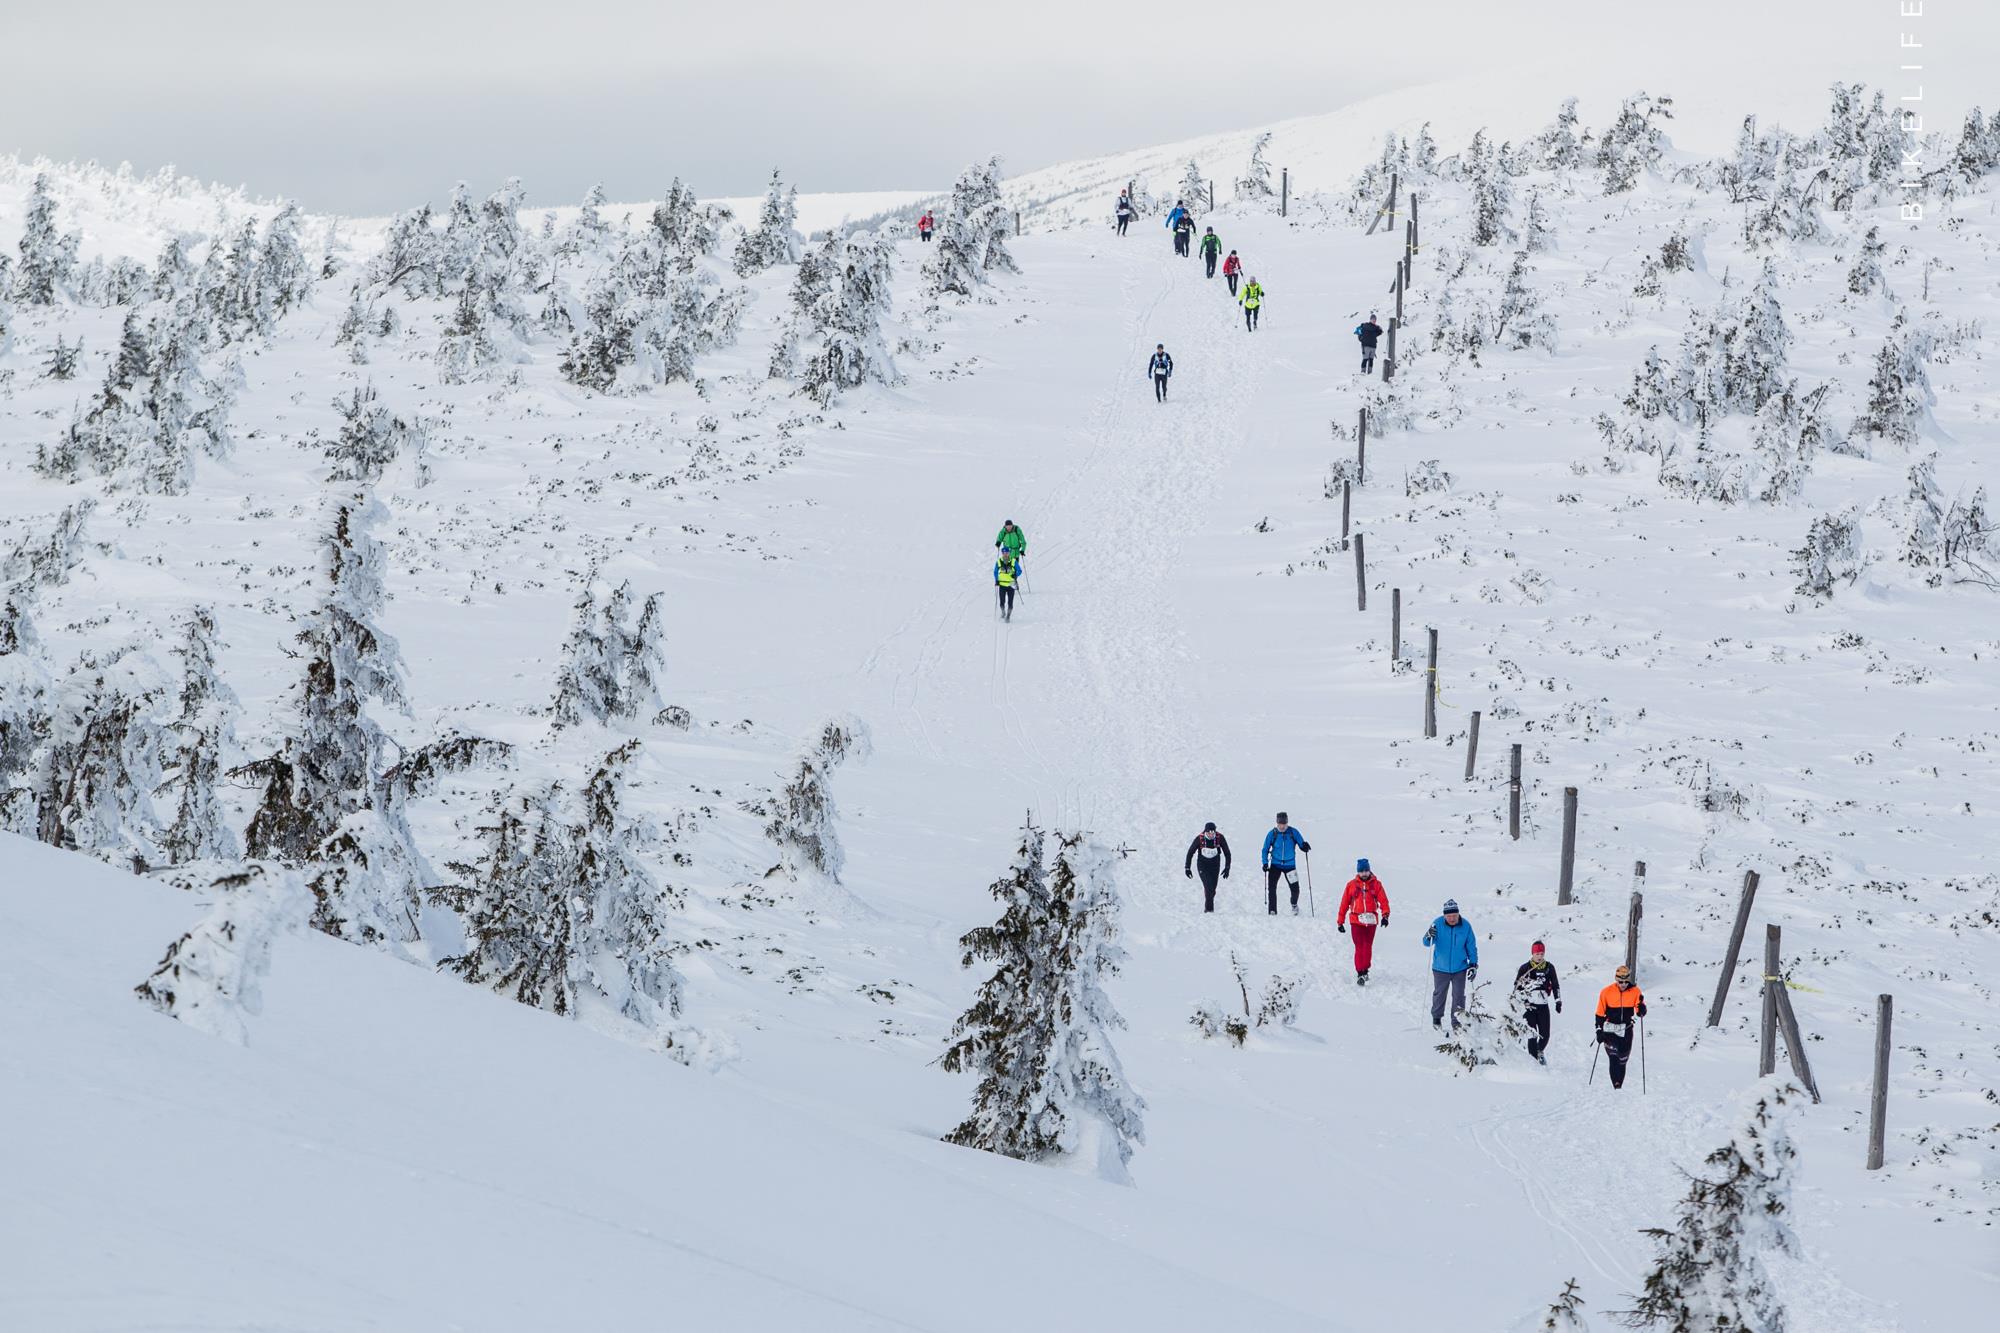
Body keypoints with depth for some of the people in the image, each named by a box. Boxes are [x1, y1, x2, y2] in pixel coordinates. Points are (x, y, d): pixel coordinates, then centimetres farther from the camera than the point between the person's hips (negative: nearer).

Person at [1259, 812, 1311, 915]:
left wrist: (1305, 847, -26)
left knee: (1295, 889, -2)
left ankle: (1294, 905, 29)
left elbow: (1301, 844, -2)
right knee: (1271, 888, -12)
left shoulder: (1293, 832, -6)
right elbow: (1265, 850, 3)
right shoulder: (1272, 834, -4)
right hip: (1275, 865, 0)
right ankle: (1272, 910, -4)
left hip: (1289, 865, 0)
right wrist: (1265, 863, -8)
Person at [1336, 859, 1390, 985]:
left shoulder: (1376, 884, 5)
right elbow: (1344, 903, 8)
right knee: (1359, 947, -8)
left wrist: (1385, 915, -18)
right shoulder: (1352, 885, 5)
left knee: (1368, 947, 6)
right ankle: (1360, 973, -7)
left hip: (1371, 920, 1)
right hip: (1356, 920, -1)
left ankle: (1365, 970, 20)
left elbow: (1383, 900, -1)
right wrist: (1340, 921, 8)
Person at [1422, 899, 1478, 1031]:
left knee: (1458, 996, -2)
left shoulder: (1465, 926, -9)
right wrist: (1428, 937, -35)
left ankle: (1457, 1023, 7)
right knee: (1439, 994, 14)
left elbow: (1472, 947, 2)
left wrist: (1473, 965, 0)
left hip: (1459, 969, 0)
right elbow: (1427, 943, -11)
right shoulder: (1438, 924, -12)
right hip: (1440, 968, 0)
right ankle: (1436, 1018, 33)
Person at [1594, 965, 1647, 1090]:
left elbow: (1640, 1013, -1)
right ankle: (1616, 1086, -22)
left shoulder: (1634, 991, -2)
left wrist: (1641, 1008, -24)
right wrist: (1599, 1030, -4)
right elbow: (1600, 1013, 2)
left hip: (1626, 1031, 2)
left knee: (1622, 1061, 8)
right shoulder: (1606, 992, -6)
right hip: (1610, 1030, -2)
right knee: (1614, 1059, -20)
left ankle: (1619, 1087, 19)